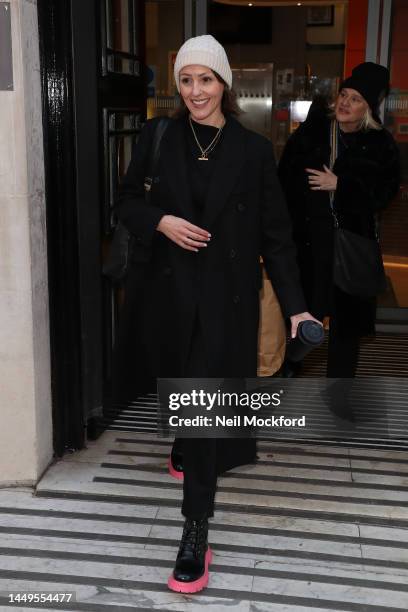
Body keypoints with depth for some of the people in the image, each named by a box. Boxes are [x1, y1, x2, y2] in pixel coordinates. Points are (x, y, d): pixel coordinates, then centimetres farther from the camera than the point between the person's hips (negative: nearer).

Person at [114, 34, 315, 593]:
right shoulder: (158, 138, 2)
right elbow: (127, 201, 9)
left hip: (226, 296, -2)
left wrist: (295, 306, -8)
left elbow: (275, 234, -2)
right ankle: (185, 451, 51)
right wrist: (160, 221, -14)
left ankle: (196, 532, 1)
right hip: (170, 290, 3)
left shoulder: (253, 150, -2)